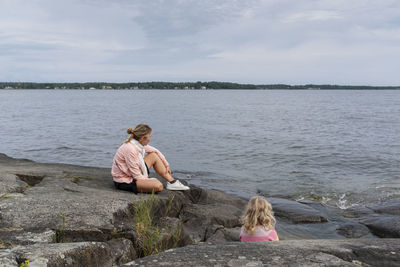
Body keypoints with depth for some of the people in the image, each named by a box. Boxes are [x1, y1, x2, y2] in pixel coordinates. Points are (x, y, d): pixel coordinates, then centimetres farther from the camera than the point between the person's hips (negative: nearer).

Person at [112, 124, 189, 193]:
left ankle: (172, 182, 7)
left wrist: (166, 165, 16)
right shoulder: (130, 149, -27)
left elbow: (155, 151, 17)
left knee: (154, 156, 8)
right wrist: (151, 181, -12)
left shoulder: (139, 144, -1)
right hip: (124, 181, -10)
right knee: (158, 186, -30)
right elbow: (137, 175, -25)